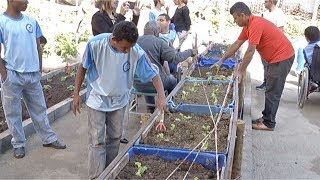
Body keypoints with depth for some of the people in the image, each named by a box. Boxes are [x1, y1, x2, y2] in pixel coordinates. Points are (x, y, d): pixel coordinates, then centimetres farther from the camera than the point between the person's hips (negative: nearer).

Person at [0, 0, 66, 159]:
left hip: (33, 75, 4)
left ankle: (49, 138, 27)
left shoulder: (31, 21, 4)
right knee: (13, 113, 9)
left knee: (39, 109, 15)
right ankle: (18, 144, 24)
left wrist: (39, 69, 9)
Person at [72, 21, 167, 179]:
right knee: (97, 141, -3)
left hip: (119, 101, 2)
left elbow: (153, 74, -12)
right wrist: (76, 94, -4)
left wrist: (161, 96, -25)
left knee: (115, 138, 14)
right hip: (97, 100, -2)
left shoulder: (137, 53, -21)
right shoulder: (95, 44, -23)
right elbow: (83, 68, -8)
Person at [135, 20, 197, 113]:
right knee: (173, 81, 26)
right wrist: (190, 52, 1)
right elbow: (175, 57, -14)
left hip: (137, 83, 5)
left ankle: (151, 108, 42)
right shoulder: (158, 42, -13)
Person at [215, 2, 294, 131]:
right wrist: (222, 60, 14)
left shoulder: (256, 24, -25)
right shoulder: (248, 25, 6)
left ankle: (269, 124, 5)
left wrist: (240, 71, -19)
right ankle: (266, 117, 25)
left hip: (282, 57, -10)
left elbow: (250, 51, -26)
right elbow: (237, 44, 12)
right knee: (270, 90, 15)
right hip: (275, 57, 10)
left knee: (272, 92, -4)